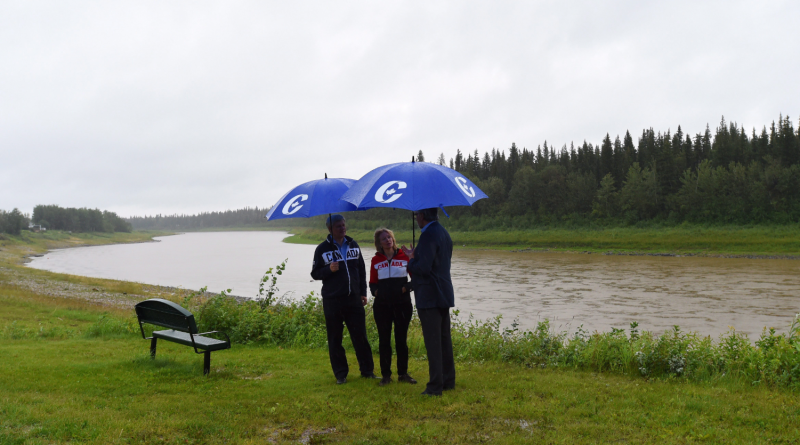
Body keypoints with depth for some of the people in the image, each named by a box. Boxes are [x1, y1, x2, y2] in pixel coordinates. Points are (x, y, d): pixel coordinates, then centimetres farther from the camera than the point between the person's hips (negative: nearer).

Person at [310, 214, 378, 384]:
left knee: (360, 335, 3)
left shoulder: (353, 245, 11)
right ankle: (340, 374, 14)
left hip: (354, 299, 2)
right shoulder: (322, 249, 0)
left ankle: (367, 370, 14)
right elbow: (315, 274, 2)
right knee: (335, 339, 4)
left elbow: (361, 270, 16)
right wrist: (329, 270, -17)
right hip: (332, 301, -2)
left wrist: (363, 292, 11)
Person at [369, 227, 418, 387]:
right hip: (382, 305, 1)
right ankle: (386, 375, 14)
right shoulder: (376, 260, 6)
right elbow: (372, 283, 13)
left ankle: (403, 373, 18)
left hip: (402, 304, -1)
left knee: (401, 339, 6)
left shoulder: (404, 257, 1)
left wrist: (407, 287, -11)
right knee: (384, 340, 5)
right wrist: (375, 291, -7)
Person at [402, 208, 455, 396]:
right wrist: (415, 256, 19)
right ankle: (448, 381, 24)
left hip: (429, 297, -10)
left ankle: (435, 386, 0)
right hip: (443, 295, 10)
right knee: (444, 339, 15)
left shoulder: (428, 235, -18)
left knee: (433, 342, -5)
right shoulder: (443, 233, 14)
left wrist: (410, 262, -4)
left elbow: (423, 268, -23)